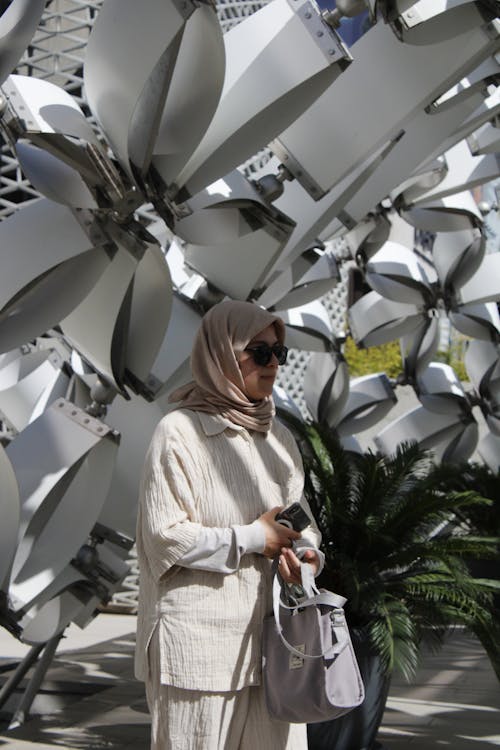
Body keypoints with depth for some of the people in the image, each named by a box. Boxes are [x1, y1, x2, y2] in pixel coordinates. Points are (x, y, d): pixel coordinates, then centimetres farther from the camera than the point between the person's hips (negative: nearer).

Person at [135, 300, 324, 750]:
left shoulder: (278, 437, 12)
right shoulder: (181, 431, -9)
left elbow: (302, 522, 15)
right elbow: (165, 535, -14)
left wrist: (306, 553, -7)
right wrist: (253, 538, -13)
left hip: (269, 633, 6)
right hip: (200, 640, -6)